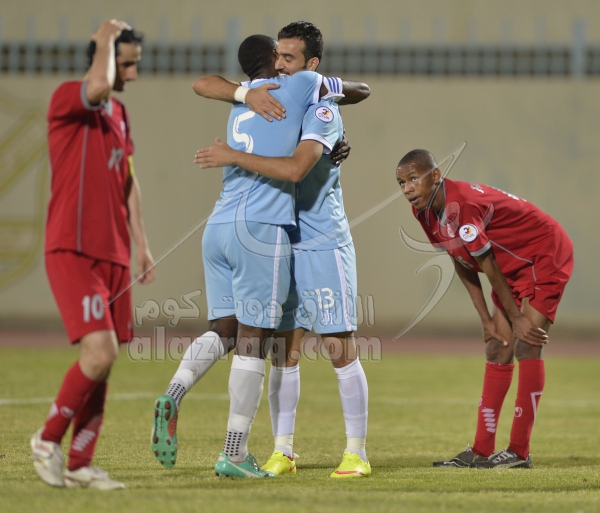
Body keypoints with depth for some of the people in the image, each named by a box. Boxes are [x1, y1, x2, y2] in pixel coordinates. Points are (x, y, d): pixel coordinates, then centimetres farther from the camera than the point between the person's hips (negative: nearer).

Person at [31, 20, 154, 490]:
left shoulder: (119, 113, 18)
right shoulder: (67, 99, -8)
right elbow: (98, 86, -32)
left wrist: (141, 244, 19)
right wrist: (105, 41, -13)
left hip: (112, 255, 8)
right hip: (73, 252, -8)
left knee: (103, 361, 4)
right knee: (100, 353, -18)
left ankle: (80, 464, 9)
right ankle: (48, 440, 0)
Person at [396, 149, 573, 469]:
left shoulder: (461, 206, -32)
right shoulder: (424, 211, -4)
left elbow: (489, 267, -24)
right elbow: (462, 264, 4)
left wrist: (516, 318, -15)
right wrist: (486, 319, 2)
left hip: (545, 255, -9)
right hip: (512, 266, 9)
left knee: (526, 345, -16)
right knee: (497, 350, 5)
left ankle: (519, 451, -15)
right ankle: (482, 451, 6)